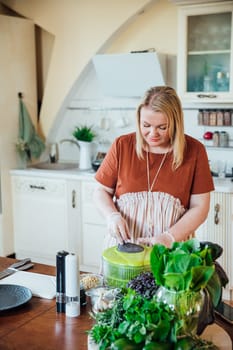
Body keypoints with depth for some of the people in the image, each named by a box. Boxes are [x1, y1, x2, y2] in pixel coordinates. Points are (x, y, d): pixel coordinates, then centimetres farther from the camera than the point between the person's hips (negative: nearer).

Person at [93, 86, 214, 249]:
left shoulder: (194, 150, -2)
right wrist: (113, 216, -10)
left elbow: (200, 207, 0)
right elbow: (101, 191, 9)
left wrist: (169, 237, -13)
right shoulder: (122, 145, 1)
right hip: (123, 242, 1)